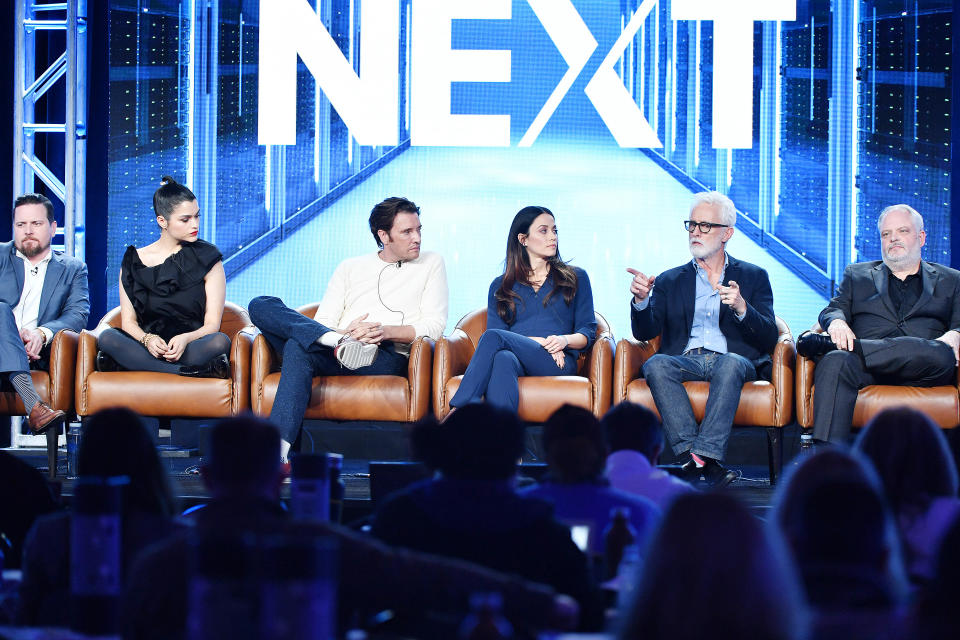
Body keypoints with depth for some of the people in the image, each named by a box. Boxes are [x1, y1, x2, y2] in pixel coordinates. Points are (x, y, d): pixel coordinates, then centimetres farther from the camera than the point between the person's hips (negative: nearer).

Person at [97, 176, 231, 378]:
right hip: (147, 348, 1)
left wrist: (186, 339, -21)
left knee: (221, 341, -34)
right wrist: (147, 339, -18)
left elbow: (212, 325, 2)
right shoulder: (134, 261, 11)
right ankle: (197, 371, -38)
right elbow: (128, 321, 6)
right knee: (107, 337, -30)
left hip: (191, 348, -1)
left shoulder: (207, 258, 9)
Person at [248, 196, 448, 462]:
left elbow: (435, 326, 5)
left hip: (389, 357, -4)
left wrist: (387, 331, -13)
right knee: (261, 306, -17)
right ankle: (341, 345, -34)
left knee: (297, 347, -35)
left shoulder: (431, 264, 18)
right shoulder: (351, 268, 25)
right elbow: (322, 321, 14)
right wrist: (344, 335, -12)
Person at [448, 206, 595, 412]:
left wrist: (565, 340, -10)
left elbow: (588, 331, 15)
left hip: (558, 364, -1)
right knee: (503, 359, -40)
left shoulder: (576, 278, 22)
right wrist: (537, 342, -9)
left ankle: (460, 407, -42)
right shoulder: (500, 287, 24)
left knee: (493, 337, -30)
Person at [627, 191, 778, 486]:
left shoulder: (753, 277, 15)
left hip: (733, 360, -2)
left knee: (731, 363, -37)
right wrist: (641, 300, -12)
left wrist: (741, 308, -16)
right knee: (656, 365, -32)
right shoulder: (670, 281, 20)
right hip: (685, 361, 2)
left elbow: (768, 339, 3)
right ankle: (695, 456, -43)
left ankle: (702, 456, -46)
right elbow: (645, 332, 9)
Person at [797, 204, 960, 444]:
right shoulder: (857, 275, 30)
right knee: (835, 363, -35)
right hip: (869, 369, 0)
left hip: (921, 370, 0)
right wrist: (836, 322, -8)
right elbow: (833, 310, 17)